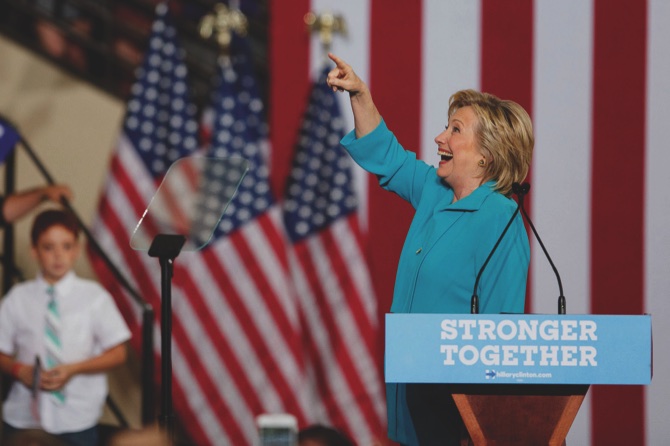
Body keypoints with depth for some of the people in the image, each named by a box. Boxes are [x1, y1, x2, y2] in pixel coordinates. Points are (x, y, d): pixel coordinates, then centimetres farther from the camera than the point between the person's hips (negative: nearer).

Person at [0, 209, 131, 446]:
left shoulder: (94, 297, -1)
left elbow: (117, 353, 1)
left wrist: (74, 369, -13)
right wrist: (20, 370, -12)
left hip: (77, 419, -1)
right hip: (23, 417, 1)